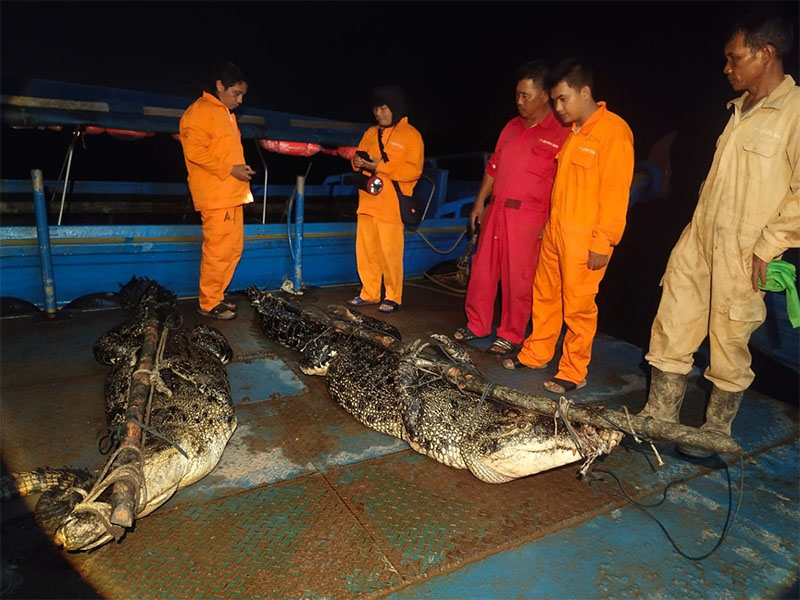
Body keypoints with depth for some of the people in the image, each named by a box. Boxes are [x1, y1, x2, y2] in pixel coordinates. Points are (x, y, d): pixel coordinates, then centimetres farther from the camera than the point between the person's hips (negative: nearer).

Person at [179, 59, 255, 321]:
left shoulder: (226, 113, 22)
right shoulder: (200, 111, -7)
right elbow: (195, 151, -16)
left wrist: (241, 168, 10)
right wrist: (230, 169, -17)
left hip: (232, 193, 10)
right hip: (215, 195, -9)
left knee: (234, 248, 10)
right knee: (218, 249, -8)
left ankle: (216, 297, 20)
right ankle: (209, 304, 3)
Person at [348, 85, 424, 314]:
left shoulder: (410, 135, -3)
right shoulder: (371, 133, 17)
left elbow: (414, 170, -12)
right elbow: (361, 158, 24)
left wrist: (381, 166, -19)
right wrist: (358, 162, -1)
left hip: (391, 205, -6)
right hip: (367, 202, 6)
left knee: (390, 253, -4)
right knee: (365, 250, 7)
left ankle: (393, 297, 8)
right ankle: (369, 292, 20)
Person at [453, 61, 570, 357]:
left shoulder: (561, 132, -8)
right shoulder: (512, 127, 14)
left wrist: (551, 222, -17)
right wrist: (479, 202, 15)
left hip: (528, 217, -6)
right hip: (495, 210, 7)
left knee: (517, 278, 1)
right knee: (482, 270, 11)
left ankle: (511, 335, 17)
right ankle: (477, 324, 26)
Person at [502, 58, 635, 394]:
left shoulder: (613, 131, -11)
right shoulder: (573, 131, 14)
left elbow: (616, 193, -15)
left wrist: (603, 243, -17)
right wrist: (550, 224, 14)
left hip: (585, 238, -8)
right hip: (554, 231, 8)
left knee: (578, 306, 1)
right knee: (545, 295, 15)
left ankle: (573, 373, 15)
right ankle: (535, 354, 30)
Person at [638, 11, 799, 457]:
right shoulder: (740, 109, 15)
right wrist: (701, 223, 15)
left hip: (744, 254, -7)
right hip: (698, 239, 7)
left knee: (729, 345, 5)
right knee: (670, 332, 8)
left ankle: (717, 432, 23)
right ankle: (659, 416, 22)